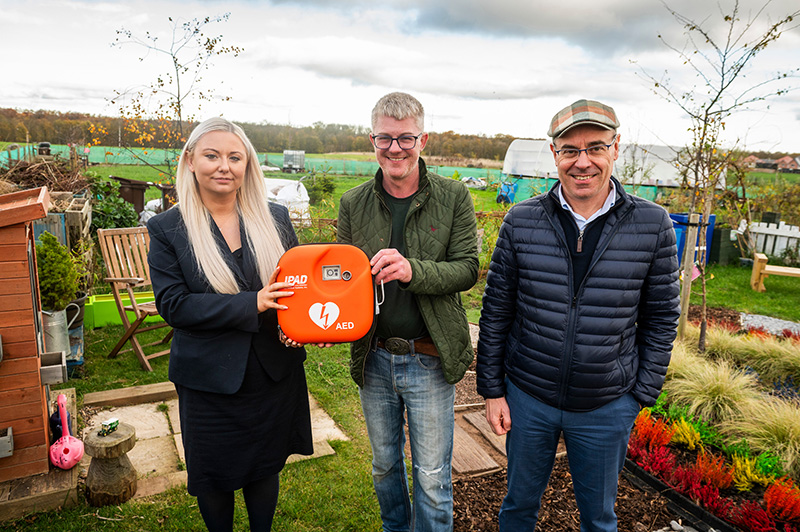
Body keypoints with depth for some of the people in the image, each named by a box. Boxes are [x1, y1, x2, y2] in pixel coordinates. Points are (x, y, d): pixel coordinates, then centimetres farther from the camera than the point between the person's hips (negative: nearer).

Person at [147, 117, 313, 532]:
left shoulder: (275, 218, 0)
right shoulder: (167, 229, -7)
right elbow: (172, 304, -14)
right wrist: (251, 304, -25)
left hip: (274, 372, 2)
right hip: (209, 378, -1)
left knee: (266, 467, 20)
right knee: (213, 476, 18)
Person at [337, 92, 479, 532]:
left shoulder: (454, 198, -6)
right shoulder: (353, 204, 0)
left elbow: (467, 269, -10)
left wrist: (412, 270, -29)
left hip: (430, 359, -3)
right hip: (373, 356, 3)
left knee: (432, 479, 10)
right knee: (384, 465, 24)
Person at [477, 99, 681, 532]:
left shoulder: (653, 225, -8)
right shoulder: (521, 221, -8)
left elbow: (661, 319, 1)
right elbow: (496, 311, -2)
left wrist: (641, 395, 0)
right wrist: (491, 389, -1)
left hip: (608, 408, 0)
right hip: (527, 398, 1)